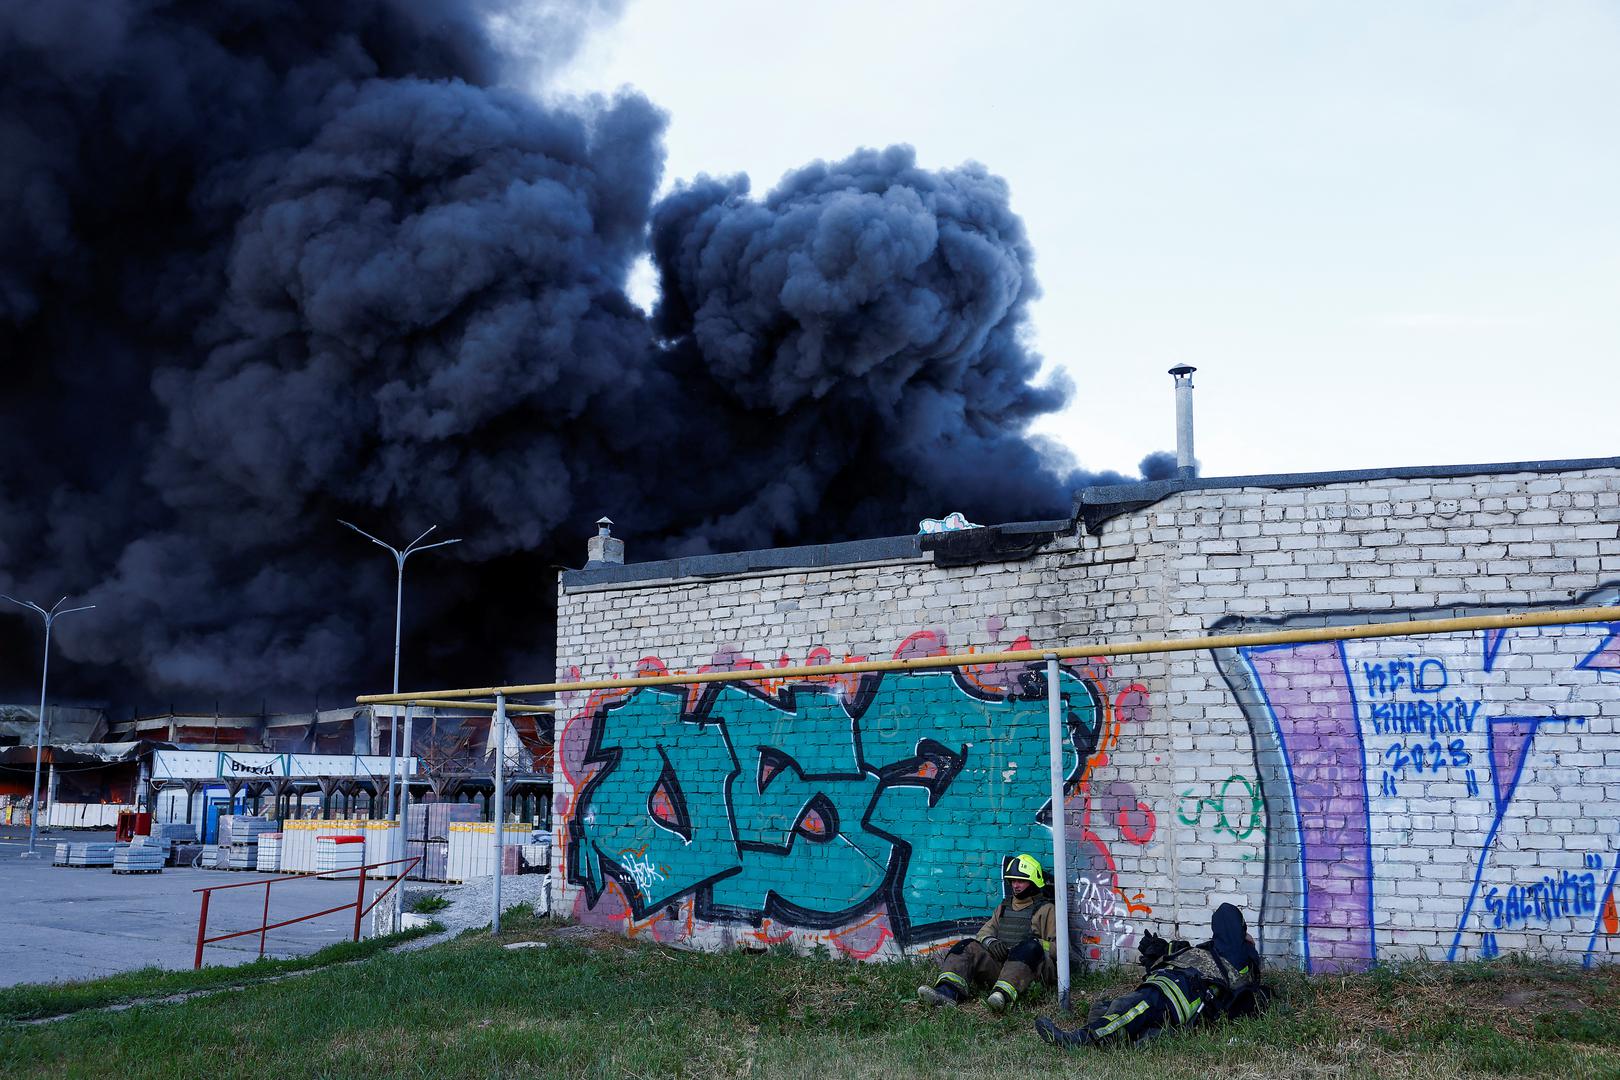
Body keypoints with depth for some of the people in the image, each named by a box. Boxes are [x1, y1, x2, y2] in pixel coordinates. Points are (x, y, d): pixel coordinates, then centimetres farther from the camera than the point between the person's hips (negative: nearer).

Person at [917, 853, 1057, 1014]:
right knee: (967, 947, -16)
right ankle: (947, 992, -43)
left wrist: (1035, 945, -16)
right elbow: (985, 931, 20)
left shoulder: (1046, 910, 12)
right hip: (999, 962, 5)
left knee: (1030, 947, -37)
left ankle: (1004, 995, -60)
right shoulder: (1004, 906, 29)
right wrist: (990, 941, -4)